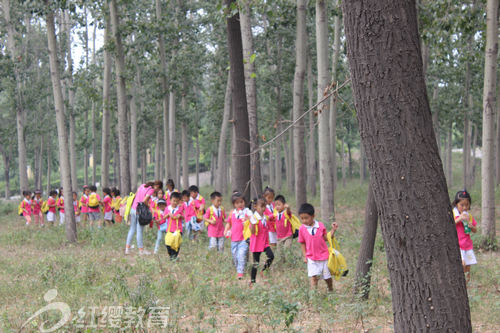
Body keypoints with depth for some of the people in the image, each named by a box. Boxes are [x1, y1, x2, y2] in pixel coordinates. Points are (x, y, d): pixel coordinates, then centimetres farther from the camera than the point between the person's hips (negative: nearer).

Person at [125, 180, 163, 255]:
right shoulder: (151, 189, -12)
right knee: (139, 231, 0)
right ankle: (141, 250, 8)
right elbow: (144, 200, -22)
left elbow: (136, 194, 14)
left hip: (133, 209, 7)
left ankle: (127, 248, 13)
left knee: (132, 229, 14)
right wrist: (148, 206, -4)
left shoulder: (143, 185, 11)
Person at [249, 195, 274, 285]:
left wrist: (268, 242, 18)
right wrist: (252, 223, -39)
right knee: (256, 262, 2)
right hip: (256, 244, -6)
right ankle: (252, 281, 15)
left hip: (265, 243, 6)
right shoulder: (254, 218, -15)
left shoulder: (265, 217, 6)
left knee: (271, 256, -16)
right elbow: (252, 232, -22)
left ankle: (263, 271, 4)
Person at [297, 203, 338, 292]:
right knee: (313, 276, -12)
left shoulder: (320, 226, -6)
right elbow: (302, 243, 3)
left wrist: (333, 230, -8)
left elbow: (326, 238, 3)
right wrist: (304, 256, 0)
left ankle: (331, 290, 37)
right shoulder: (302, 229, -6)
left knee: (327, 276, 11)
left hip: (324, 255, 1)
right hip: (311, 257, -1)